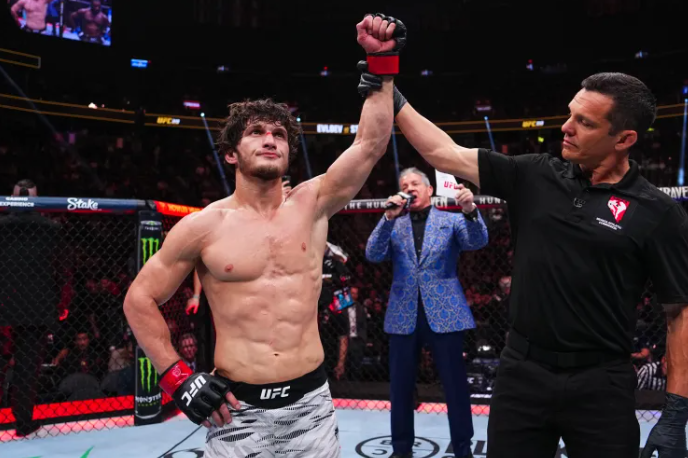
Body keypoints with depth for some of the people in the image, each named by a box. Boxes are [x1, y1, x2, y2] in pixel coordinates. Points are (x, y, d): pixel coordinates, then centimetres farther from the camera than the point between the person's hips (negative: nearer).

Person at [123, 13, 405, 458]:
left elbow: (371, 143, -7)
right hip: (237, 408, -1)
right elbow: (140, 299, 3)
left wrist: (382, 60, -10)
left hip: (310, 402, 2)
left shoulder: (312, 204, 0)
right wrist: (177, 377, -4)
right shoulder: (204, 226, -4)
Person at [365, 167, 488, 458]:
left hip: (444, 312, -2)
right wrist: (389, 217, -13)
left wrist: (470, 210, -27)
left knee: (456, 385, 3)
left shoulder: (451, 220, 7)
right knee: (400, 386, 9)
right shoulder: (393, 225, 11)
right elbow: (373, 255, -2)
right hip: (403, 314, 2)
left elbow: (477, 242, -9)